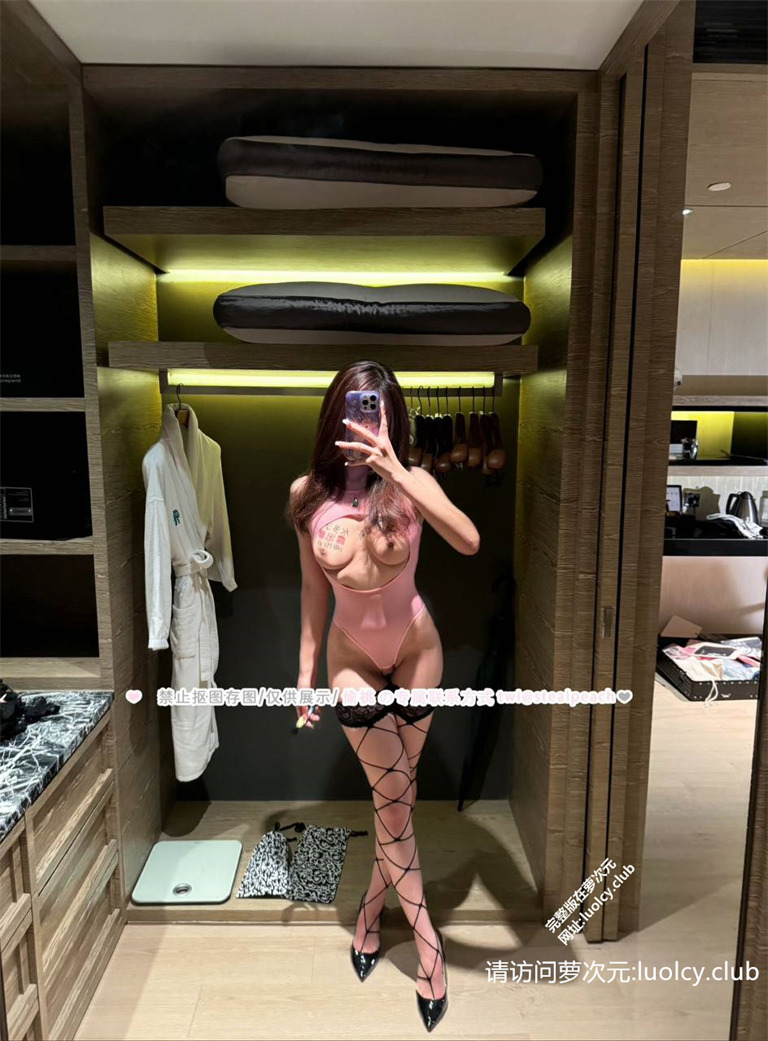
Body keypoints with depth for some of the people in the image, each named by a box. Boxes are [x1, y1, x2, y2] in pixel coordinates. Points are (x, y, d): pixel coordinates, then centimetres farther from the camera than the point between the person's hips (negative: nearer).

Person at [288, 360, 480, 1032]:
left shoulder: (412, 483, -18)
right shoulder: (308, 493, -11)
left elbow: (470, 542, -37)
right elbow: (314, 589, -1)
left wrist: (397, 478, -47)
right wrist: (307, 670, 4)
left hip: (415, 650, 0)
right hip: (352, 658, 0)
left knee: (397, 792, 15)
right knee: (395, 799, 4)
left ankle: (371, 907, 41)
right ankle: (428, 943, 24)